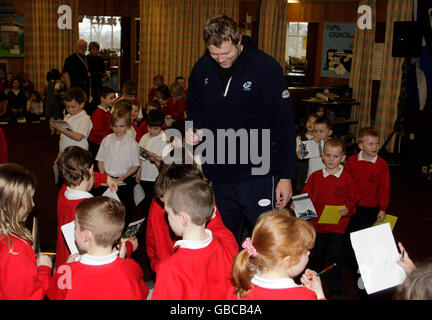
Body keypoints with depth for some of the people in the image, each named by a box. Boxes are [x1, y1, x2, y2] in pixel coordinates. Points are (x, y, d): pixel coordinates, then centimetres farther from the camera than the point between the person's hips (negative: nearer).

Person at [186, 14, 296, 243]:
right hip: (218, 176, 5)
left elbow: (284, 124, -9)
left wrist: (286, 176, -10)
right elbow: (194, 107, 19)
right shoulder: (202, 68, 1)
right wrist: (196, 129, -4)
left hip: (258, 174, -4)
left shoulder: (265, 67, -12)